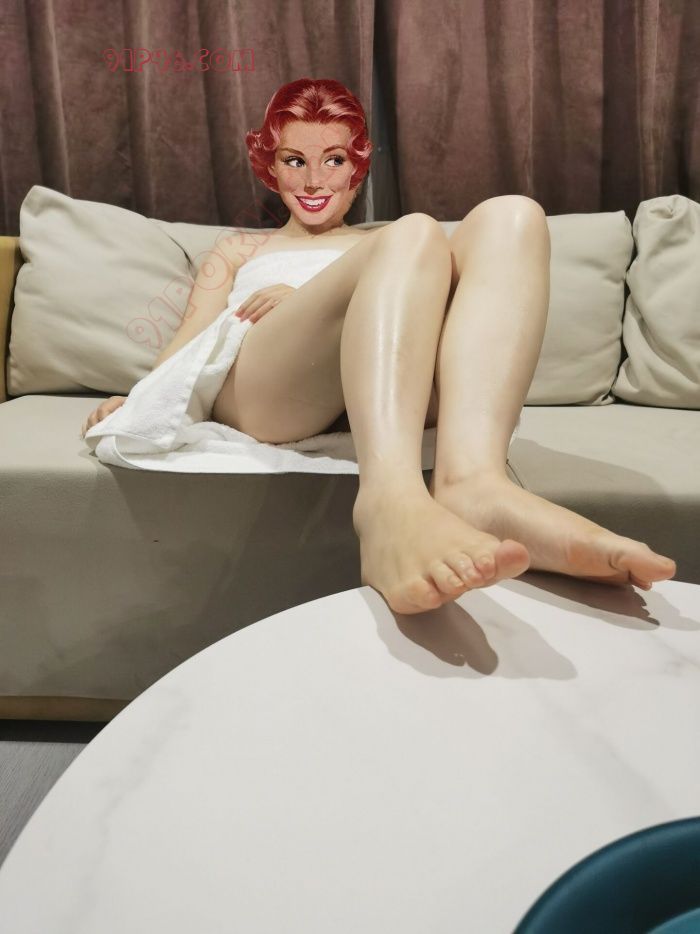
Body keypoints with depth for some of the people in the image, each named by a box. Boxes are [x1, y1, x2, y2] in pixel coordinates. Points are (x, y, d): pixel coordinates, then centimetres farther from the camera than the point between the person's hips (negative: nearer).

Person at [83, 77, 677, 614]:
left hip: (382, 388, 2)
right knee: (414, 233, -27)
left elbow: (407, 316, 15)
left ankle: (472, 481, -46)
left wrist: (307, 299, -1)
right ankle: (390, 504, -56)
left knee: (508, 217, -19)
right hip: (258, 391, -2)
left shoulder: (381, 241, 36)